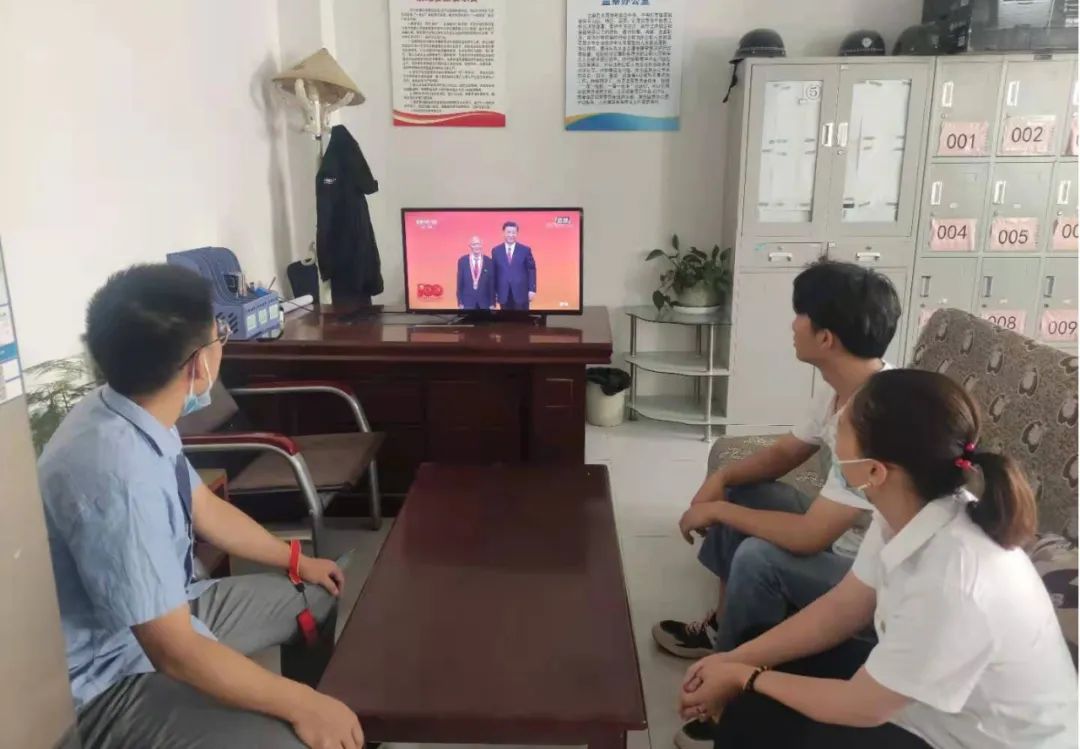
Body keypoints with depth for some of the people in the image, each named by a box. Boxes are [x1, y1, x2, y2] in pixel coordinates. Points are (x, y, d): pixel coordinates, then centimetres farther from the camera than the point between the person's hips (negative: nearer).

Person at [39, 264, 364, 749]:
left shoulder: (133, 413, -8)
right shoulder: (117, 474, -35)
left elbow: (205, 509, 9)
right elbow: (176, 651, -30)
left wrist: (296, 560, 19)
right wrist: (301, 705, -22)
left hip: (163, 611, 9)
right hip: (114, 678, -9)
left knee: (313, 598, 18)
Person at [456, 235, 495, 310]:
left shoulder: (488, 261, 0)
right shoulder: (462, 261, 1)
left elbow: (492, 284, 2)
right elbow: (460, 283, 3)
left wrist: (492, 303, -1)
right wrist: (460, 302, -1)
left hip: (484, 302, 1)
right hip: (467, 301, 0)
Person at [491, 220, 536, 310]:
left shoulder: (525, 250, 3)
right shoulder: (496, 250, 7)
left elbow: (531, 270, 2)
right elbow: (494, 272, 8)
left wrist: (532, 289, -5)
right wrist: (494, 292, 4)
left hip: (521, 293, -1)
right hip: (503, 294, 1)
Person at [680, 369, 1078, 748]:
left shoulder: (951, 584, -37)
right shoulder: (913, 511, -14)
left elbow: (861, 707, -23)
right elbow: (841, 608, 0)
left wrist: (745, 678, -9)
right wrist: (736, 659, -3)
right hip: (945, 709, 6)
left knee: (762, 716, -6)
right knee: (754, 709, 4)